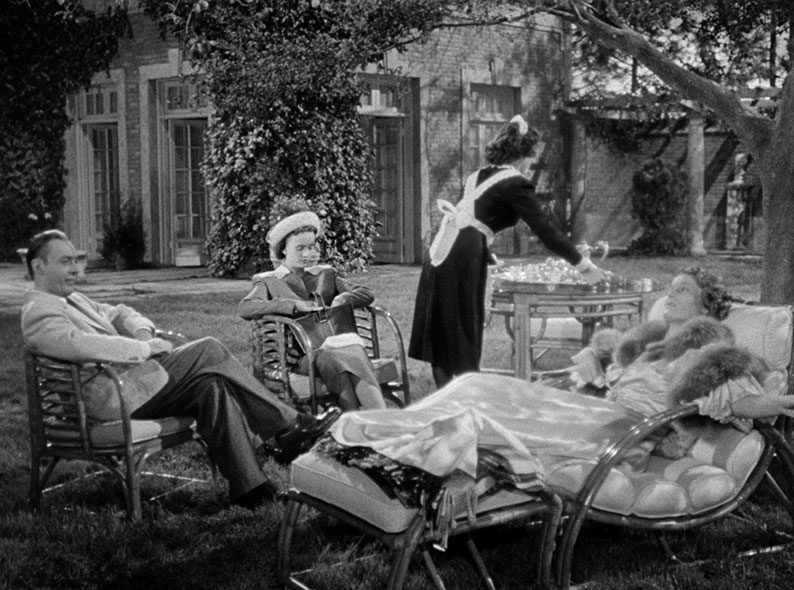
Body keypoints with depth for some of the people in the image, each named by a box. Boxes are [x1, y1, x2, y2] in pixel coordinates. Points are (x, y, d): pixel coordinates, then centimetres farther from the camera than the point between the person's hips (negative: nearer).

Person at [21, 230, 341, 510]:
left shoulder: (72, 300, 22)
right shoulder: (38, 314, -12)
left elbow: (117, 313, 29)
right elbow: (84, 344, -28)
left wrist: (142, 332, 5)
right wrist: (146, 348, -19)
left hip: (135, 374, 10)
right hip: (117, 398, -10)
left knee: (212, 386, -7)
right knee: (210, 351, -17)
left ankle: (248, 487, -9)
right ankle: (288, 428, -12)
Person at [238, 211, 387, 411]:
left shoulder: (326, 274, 27)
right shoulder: (268, 282, 15)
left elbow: (366, 294, 19)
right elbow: (244, 308, -6)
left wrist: (342, 299, -4)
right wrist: (294, 305, -14)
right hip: (300, 354, -3)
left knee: (355, 353, -35)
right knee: (330, 359, -38)